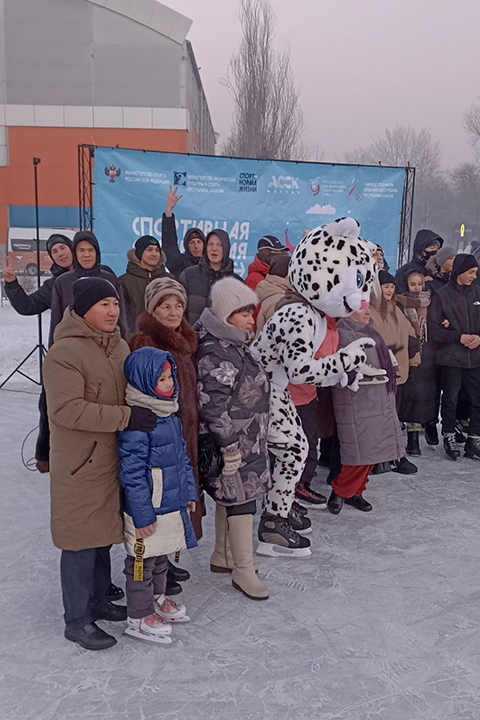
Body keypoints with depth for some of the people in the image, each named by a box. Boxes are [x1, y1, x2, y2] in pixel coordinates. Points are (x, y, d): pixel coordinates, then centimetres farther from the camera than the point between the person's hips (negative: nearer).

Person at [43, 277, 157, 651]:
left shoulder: (119, 345, 10)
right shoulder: (64, 353, -17)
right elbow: (68, 409, -25)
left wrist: (146, 412, 9)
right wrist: (126, 417, -28)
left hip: (114, 459, 8)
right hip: (81, 464, -8)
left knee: (103, 534, 20)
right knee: (82, 539, 3)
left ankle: (98, 601, 37)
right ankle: (77, 620, 19)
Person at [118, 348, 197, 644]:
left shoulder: (170, 413, 5)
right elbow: (132, 473, -23)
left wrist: (189, 491, 17)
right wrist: (142, 516, -21)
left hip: (172, 504, 9)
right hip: (147, 509, -9)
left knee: (161, 555, 24)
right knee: (142, 560, 8)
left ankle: (157, 598, 44)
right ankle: (139, 617, 24)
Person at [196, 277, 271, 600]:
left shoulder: (235, 344, 10)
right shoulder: (215, 353, -23)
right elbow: (213, 405, -25)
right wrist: (229, 447, -21)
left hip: (248, 441, 10)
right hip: (234, 444, -10)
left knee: (230, 498, 19)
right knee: (241, 500, -1)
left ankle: (223, 556, 35)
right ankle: (243, 570, 13)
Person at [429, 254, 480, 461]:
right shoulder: (442, 295, -4)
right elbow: (433, 328, -6)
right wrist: (458, 337, -13)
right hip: (451, 357, -3)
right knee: (450, 399, 6)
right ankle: (449, 437, 24)